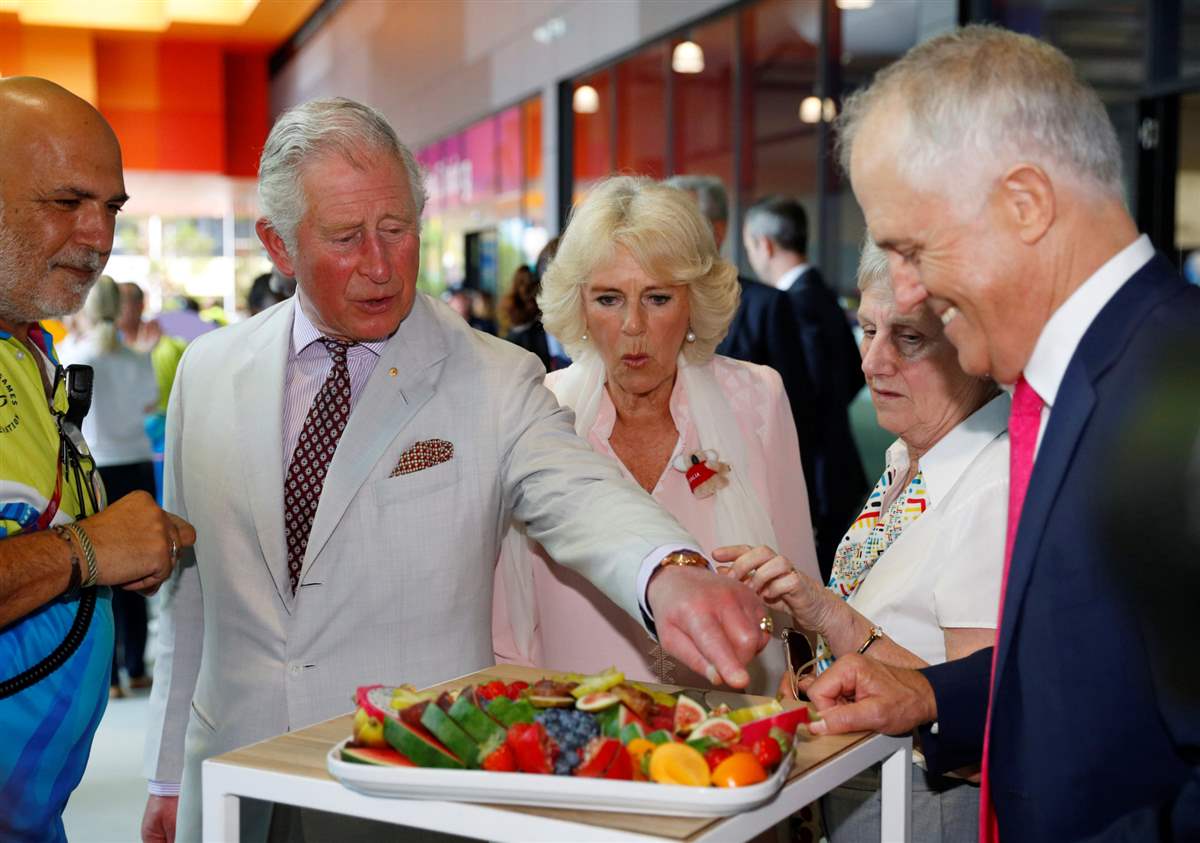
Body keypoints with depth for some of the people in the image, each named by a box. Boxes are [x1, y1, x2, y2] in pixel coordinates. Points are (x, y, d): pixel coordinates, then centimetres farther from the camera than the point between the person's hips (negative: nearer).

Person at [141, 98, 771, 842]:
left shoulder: (496, 383, -8)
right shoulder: (208, 373, 2)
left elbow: (582, 495, -26)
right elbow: (188, 590, 7)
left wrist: (671, 573, -48)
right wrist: (168, 779, 9)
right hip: (232, 781, 3)